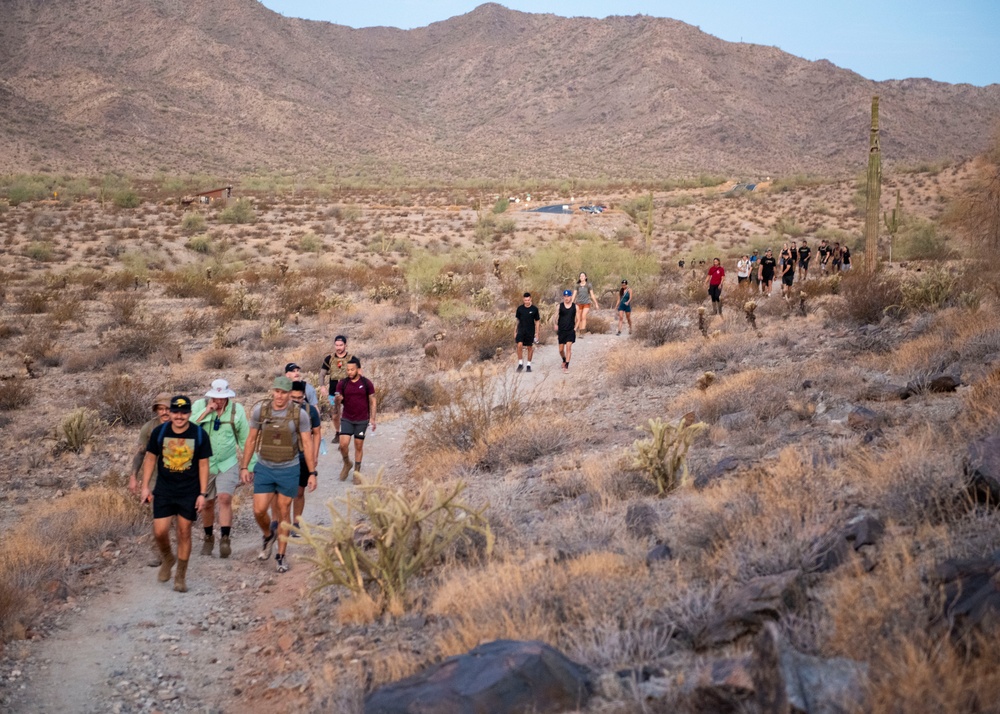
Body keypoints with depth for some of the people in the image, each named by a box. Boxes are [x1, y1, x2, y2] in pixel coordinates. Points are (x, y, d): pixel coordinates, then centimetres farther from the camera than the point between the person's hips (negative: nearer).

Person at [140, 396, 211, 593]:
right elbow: (150, 458, 5)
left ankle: (181, 575, 18)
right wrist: (145, 486, 2)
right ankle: (167, 559, 27)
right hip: (163, 491, 1)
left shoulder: (199, 435, -7)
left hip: (189, 493, -1)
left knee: (184, 533, 5)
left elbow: (203, 465, -2)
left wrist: (202, 494, -5)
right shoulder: (159, 432, -5)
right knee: (159, 532, -5)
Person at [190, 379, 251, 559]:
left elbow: (244, 439, 5)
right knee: (207, 503, 10)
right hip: (204, 464, 1)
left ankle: (225, 539, -15)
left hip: (228, 463, -1)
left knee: (225, 498, -18)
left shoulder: (237, 410, -3)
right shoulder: (199, 405, -5)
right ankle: (208, 538, 29)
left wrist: (249, 464, 5)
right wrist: (205, 412, -24)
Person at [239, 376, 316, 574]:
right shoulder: (260, 410, -7)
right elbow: (251, 440, 3)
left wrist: (312, 473, -7)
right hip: (264, 468, 1)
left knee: (283, 513, 7)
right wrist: (244, 467, 3)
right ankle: (268, 535, 30)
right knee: (259, 511, -3)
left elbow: (307, 444, -6)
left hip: (289, 470, -1)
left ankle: (281, 556, 20)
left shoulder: (300, 414, -11)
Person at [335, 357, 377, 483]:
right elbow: (338, 402, 2)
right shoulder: (342, 384, -3)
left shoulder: (366, 383, -5)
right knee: (343, 444, -9)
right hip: (346, 419, 1)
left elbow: (372, 401, 1)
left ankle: (357, 472, 18)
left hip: (362, 420, -1)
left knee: (359, 446, 6)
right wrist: (337, 400, -21)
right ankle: (347, 464, 19)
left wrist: (372, 418, -3)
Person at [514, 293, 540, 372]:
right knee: (519, 345, -16)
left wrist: (537, 333, 1)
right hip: (521, 330, 0)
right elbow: (517, 320, 9)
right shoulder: (520, 308, 2)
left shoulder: (534, 309, -2)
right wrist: (515, 332, 7)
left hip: (530, 331, 0)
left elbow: (537, 322, 4)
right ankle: (520, 363, -5)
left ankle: (529, 365, 18)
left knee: (530, 348, 5)